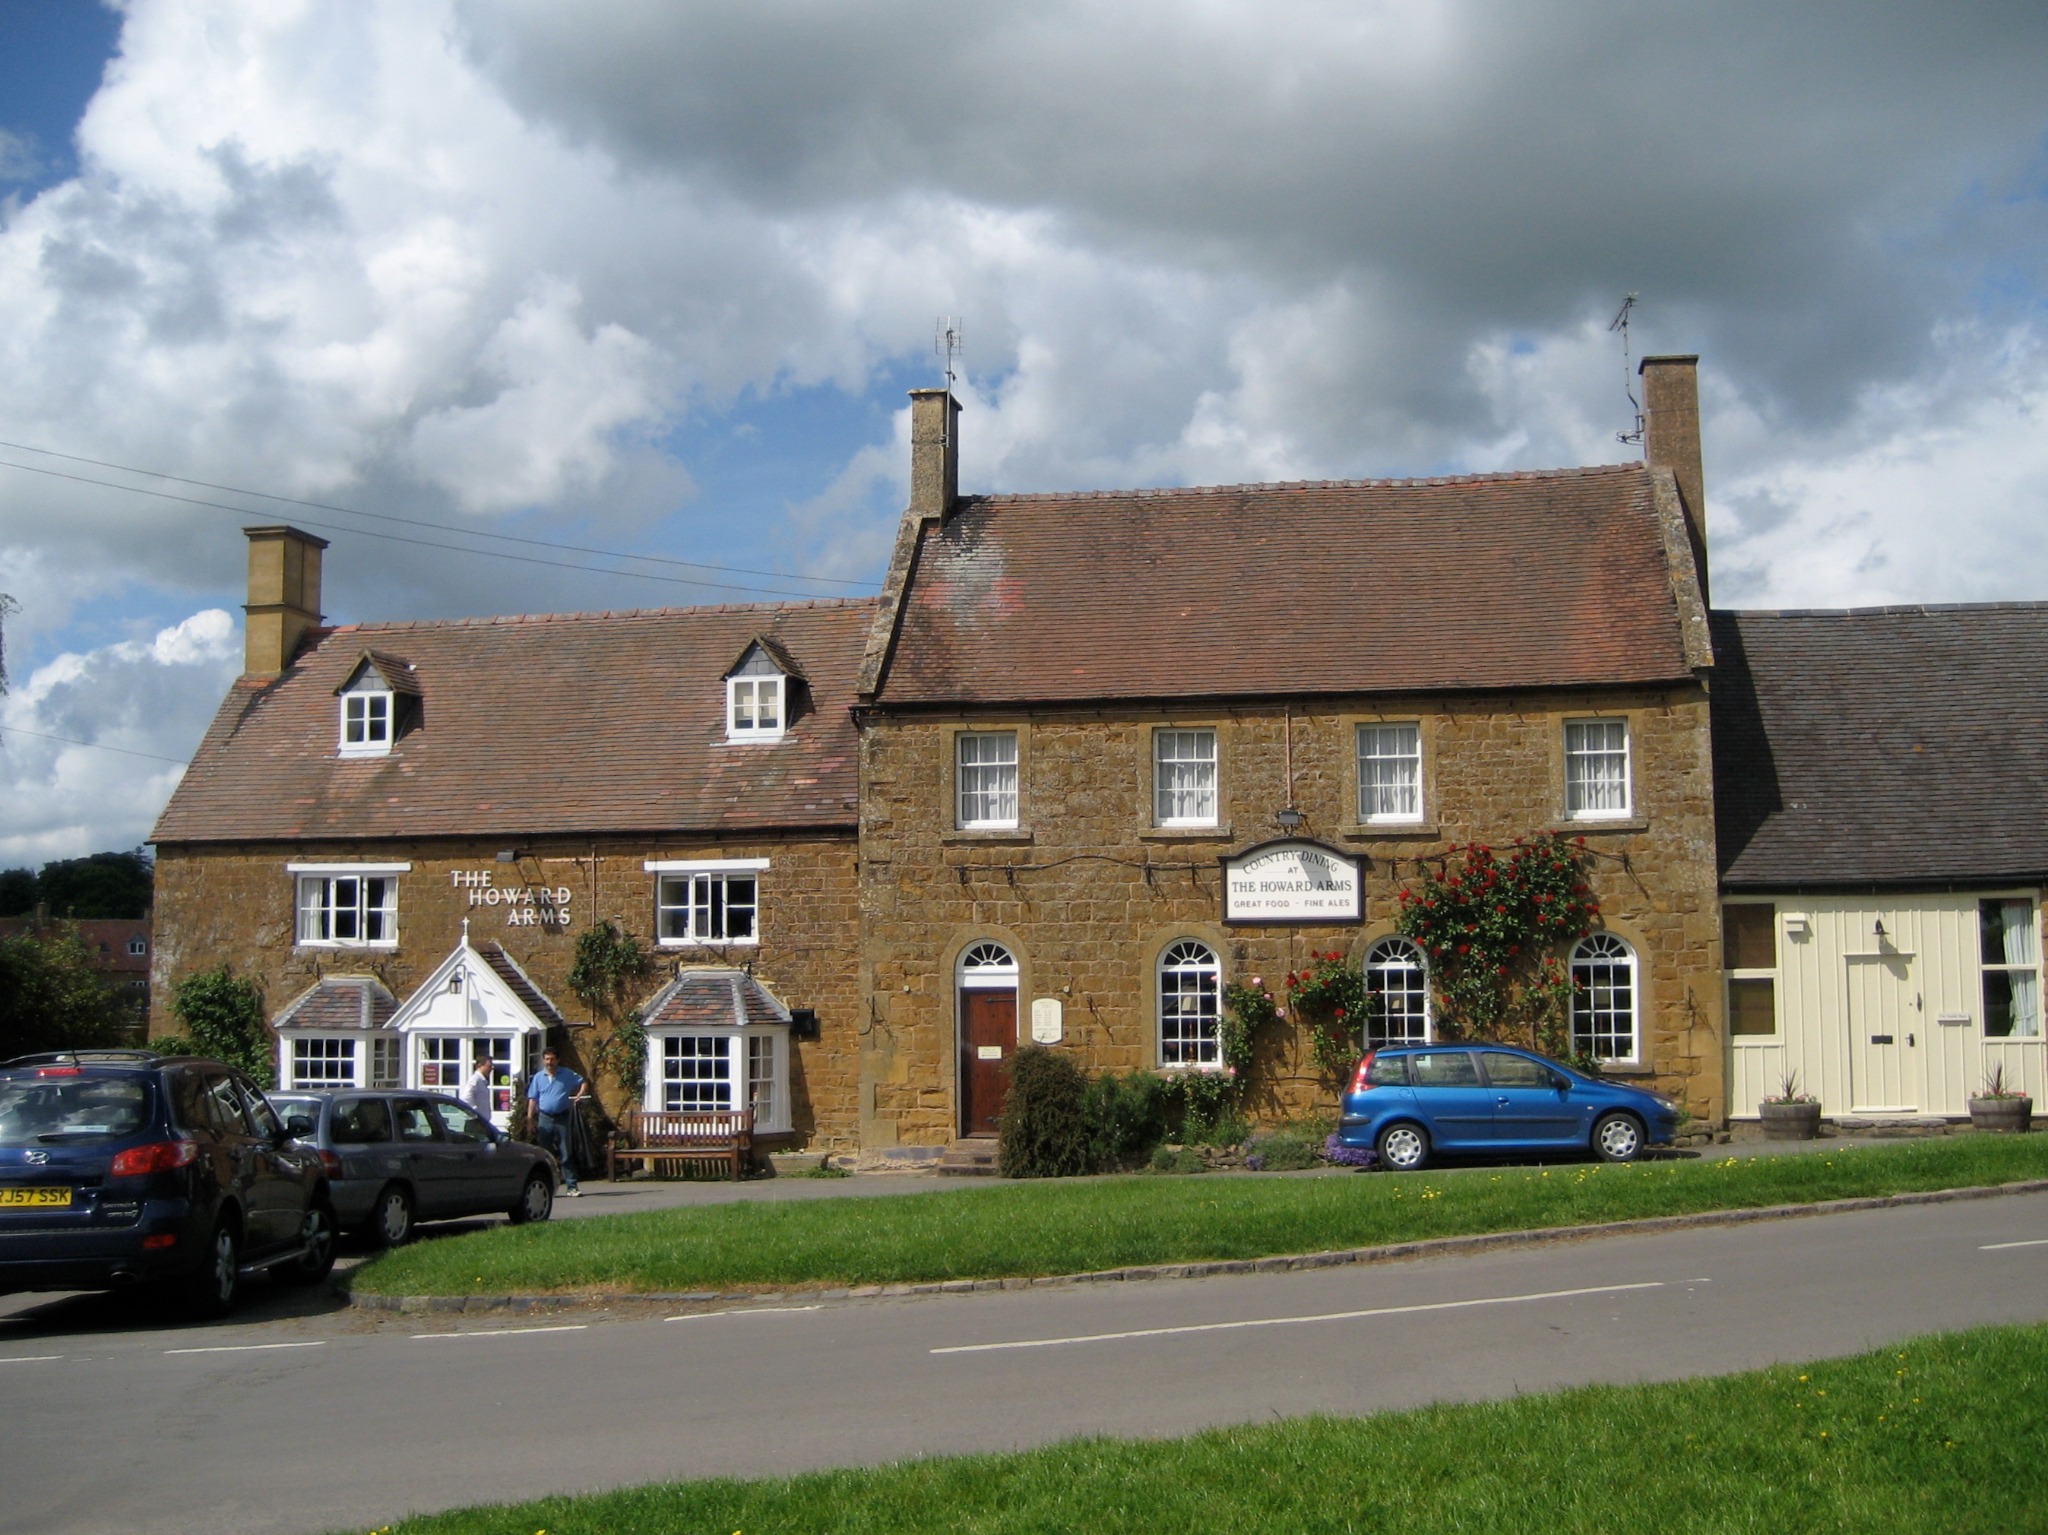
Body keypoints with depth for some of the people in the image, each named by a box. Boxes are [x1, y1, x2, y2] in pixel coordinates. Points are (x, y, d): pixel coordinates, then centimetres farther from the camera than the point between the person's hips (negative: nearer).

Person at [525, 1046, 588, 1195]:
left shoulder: (567, 1074, 4)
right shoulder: (538, 1077, 7)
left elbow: (583, 1083, 12)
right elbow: (532, 1100, 7)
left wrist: (581, 1094, -7)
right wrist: (530, 1120, 1)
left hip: (562, 1117, -1)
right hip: (545, 1118, 2)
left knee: (567, 1154, -2)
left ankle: (571, 1187, -2)